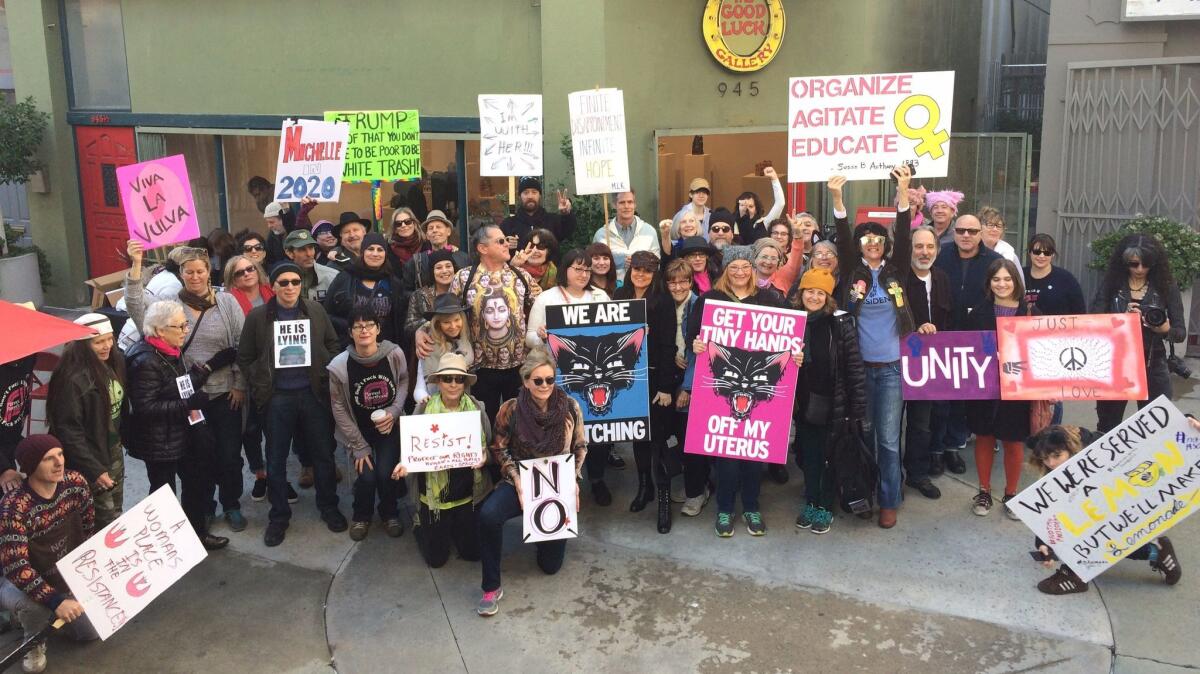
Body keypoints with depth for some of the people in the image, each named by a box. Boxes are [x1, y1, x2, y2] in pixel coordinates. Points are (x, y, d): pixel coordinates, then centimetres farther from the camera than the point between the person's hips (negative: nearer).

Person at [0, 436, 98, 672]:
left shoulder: (76, 482, -17)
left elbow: (88, 528, 1)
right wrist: (55, 601, -43)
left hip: (71, 574, 5)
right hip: (32, 580, -5)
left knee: (92, 633, 6)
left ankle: (47, 615, 34)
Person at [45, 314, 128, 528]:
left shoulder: (114, 361, -1)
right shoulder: (73, 379, -24)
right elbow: (68, 431, -21)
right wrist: (94, 470, -21)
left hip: (114, 448, 7)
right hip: (92, 456, -7)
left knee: (116, 511, 18)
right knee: (106, 519, 0)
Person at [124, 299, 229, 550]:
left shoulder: (171, 352, 4)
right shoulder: (146, 362, -24)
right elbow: (144, 407, -27)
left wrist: (210, 366, 3)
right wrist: (187, 405, -29)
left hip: (182, 434, 9)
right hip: (159, 442, -9)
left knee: (196, 481, 20)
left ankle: (197, 532, 37)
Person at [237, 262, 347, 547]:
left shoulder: (315, 310, 0)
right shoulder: (258, 316, -4)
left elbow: (333, 343, 8)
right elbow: (245, 357, 3)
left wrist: (326, 374, -1)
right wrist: (259, 386, -5)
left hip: (314, 393, 1)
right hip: (277, 397, -1)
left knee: (323, 454, 11)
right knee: (276, 459, 9)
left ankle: (329, 508, 28)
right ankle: (279, 516, 23)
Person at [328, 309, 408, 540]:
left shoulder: (394, 354, -18)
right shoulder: (339, 366, -21)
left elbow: (403, 382, 2)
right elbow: (339, 408, -11)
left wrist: (394, 411, -14)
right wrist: (359, 447, -9)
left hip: (389, 425, 1)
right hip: (359, 429, 0)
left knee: (385, 474, -15)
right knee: (366, 476, -15)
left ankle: (390, 513, 17)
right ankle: (361, 516, 17)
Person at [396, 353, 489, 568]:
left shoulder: (476, 407, -6)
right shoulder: (424, 408, -10)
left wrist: (484, 457, -23)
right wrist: (405, 464, -23)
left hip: (467, 490, 1)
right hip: (434, 491, -1)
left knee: (473, 552, 8)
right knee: (436, 558, 6)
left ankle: (456, 525, 40)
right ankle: (420, 524, 38)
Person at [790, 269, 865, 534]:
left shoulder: (841, 323, -11)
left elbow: (855, 367, -10)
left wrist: (857, 408, -12)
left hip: (834, 404, -3)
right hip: (804, 403, 3)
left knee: (830, 458, 10)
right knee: (808, 457, 14)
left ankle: (826, 507, 26)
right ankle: (810, 503, 32)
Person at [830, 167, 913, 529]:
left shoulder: (896, 271, 3)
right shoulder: (852, 272, 1)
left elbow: (903, 237, -10)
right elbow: (843, 239, -12)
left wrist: (903, 191, -22)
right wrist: (837, 199, -26)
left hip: (890, 366, 0)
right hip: (857, 364, 0)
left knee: (888, 438, 3)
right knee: (861, 432, 11)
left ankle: (889, 501, 14)